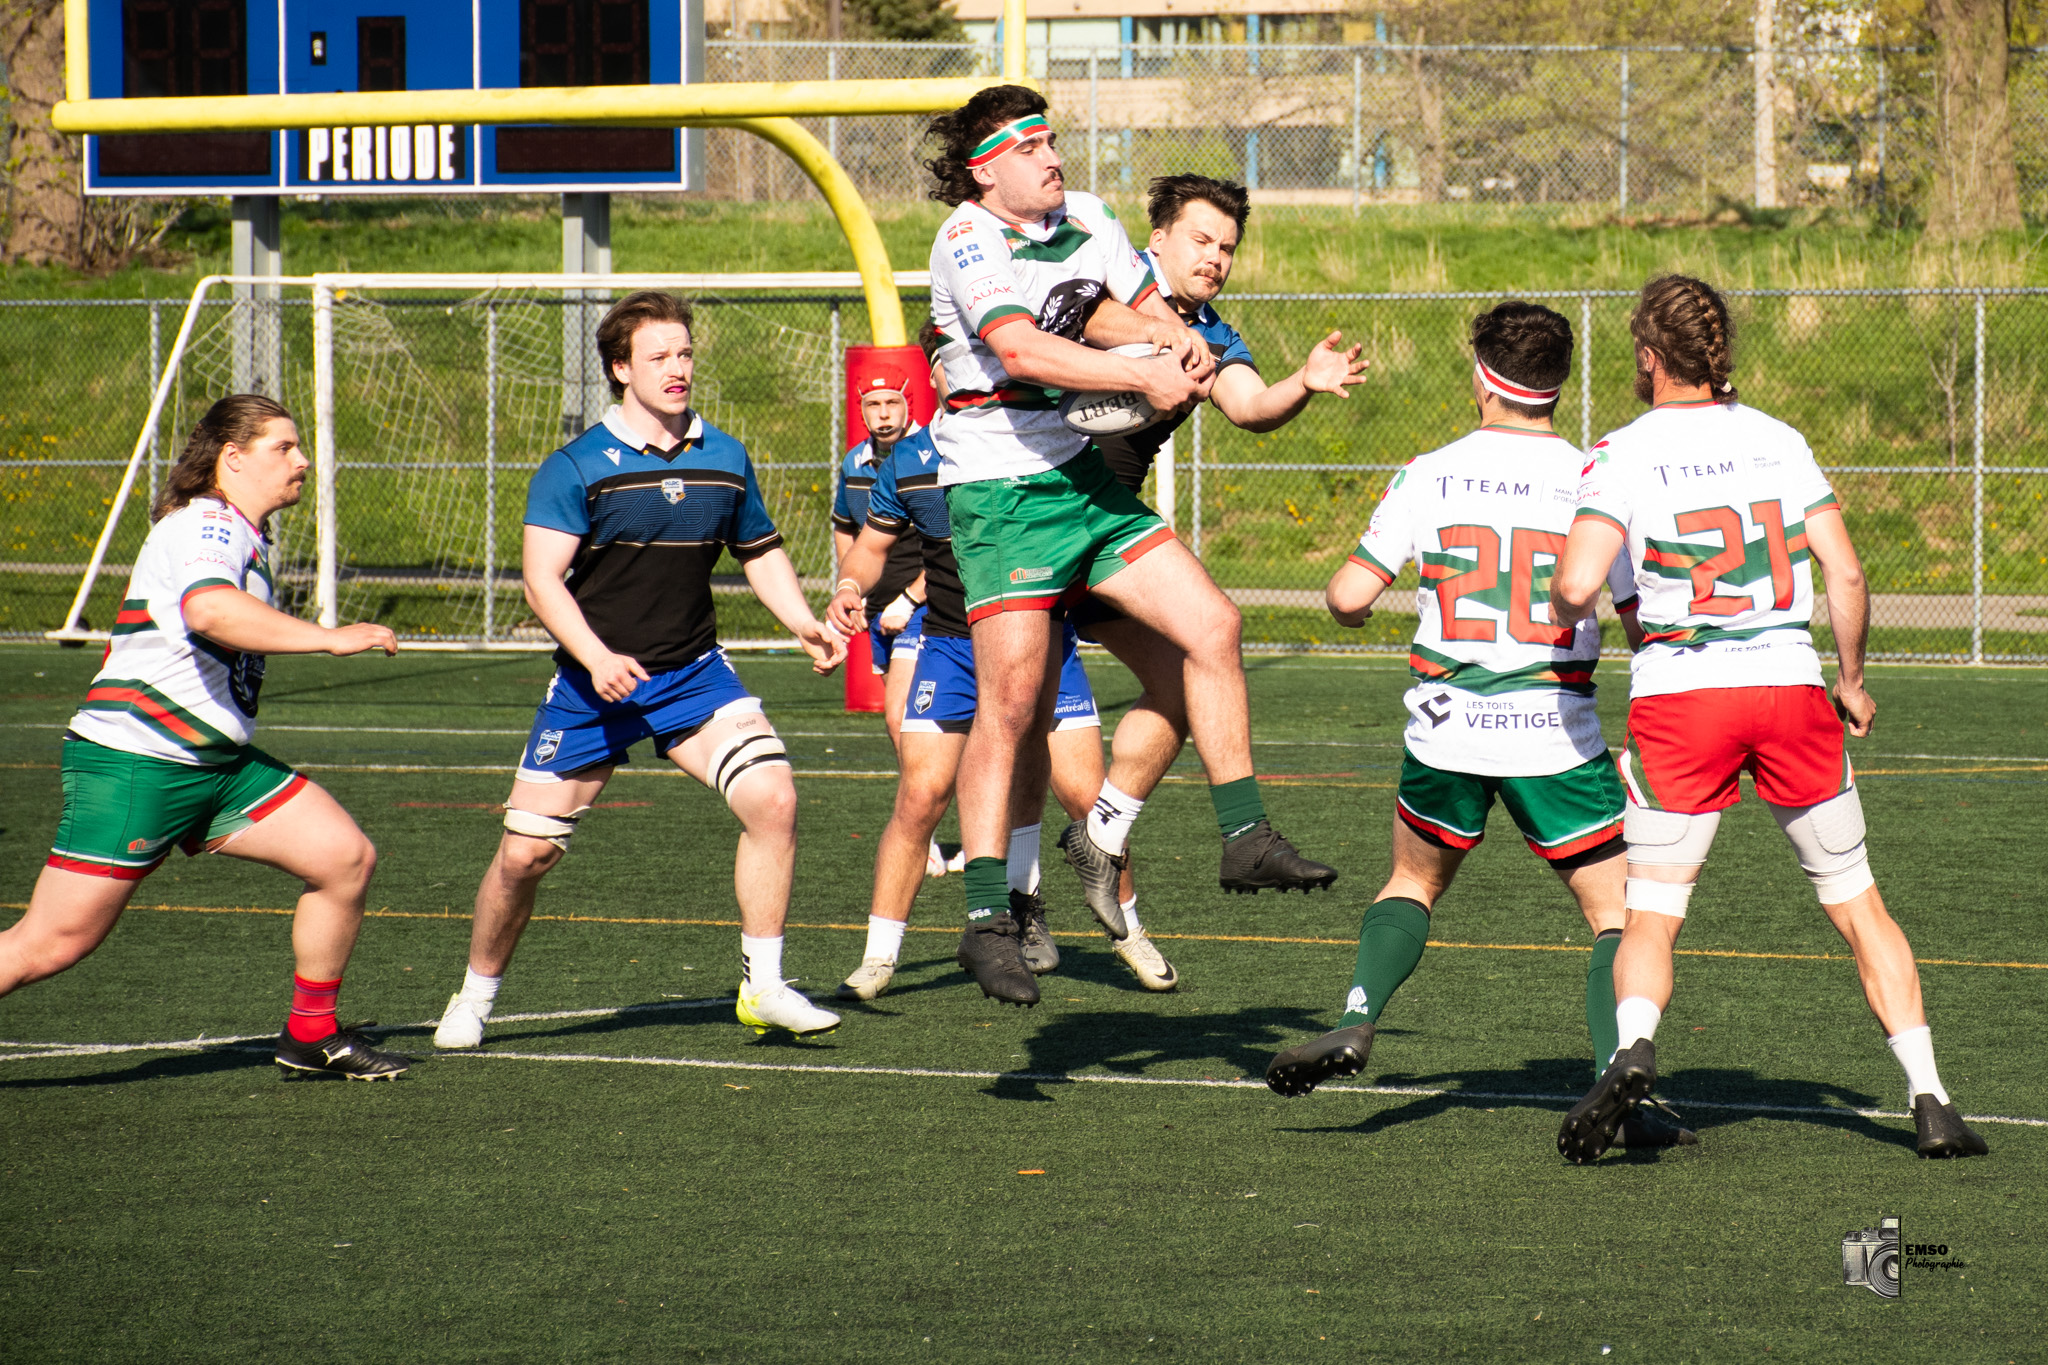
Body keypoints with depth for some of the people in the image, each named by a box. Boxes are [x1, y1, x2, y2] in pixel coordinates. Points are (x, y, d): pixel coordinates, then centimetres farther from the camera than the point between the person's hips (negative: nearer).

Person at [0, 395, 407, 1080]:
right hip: (134, 760, -10)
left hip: (218, 764, 10)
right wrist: (330, 637, -35)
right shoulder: (206, 525, -16)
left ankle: (311, 1035, 14)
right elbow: (210, 610, -37)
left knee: (347, 857, 1)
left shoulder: (244, 535, 17)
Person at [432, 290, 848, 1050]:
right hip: (592, 684, -3)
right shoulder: (575, 469, -9)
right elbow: (542, 579, -16)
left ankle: (763, 988, -8)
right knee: (526, 851, -2)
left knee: (773, 797, -19)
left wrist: (803, 624, 3)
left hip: (693, 674, 3)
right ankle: (475, 998, 22)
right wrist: (597, 659, -30)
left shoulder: (724, 460, 5)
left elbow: (760, 553, 20)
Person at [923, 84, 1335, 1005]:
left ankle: (1246, 841, 7)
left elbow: (1150, 311, 17)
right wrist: (1144, 374, -29)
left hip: (1086, 480, 7)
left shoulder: (1087, 219, 8)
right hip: (1000, 489, -7)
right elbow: (1023, 350, -29)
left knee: (1211, 624, -1)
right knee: (1013, 698, -12)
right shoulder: (968, 242, -15)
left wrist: (1177, 341, -7)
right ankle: (987, 920, -9)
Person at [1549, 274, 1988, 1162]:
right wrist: (1851, 682, 16)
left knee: (1651, 916, 4)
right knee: (1857, 905, 12)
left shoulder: (1625, 454, -3)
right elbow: (1846, 575, 2)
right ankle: (1930, 1103, 7)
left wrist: (1562, 607, 9)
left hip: (1679, 694, -2)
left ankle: (1633, 1048, -26)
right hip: (1790, 688, 2)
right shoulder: (1779, 441, 6)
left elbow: (1577, 586, -14)